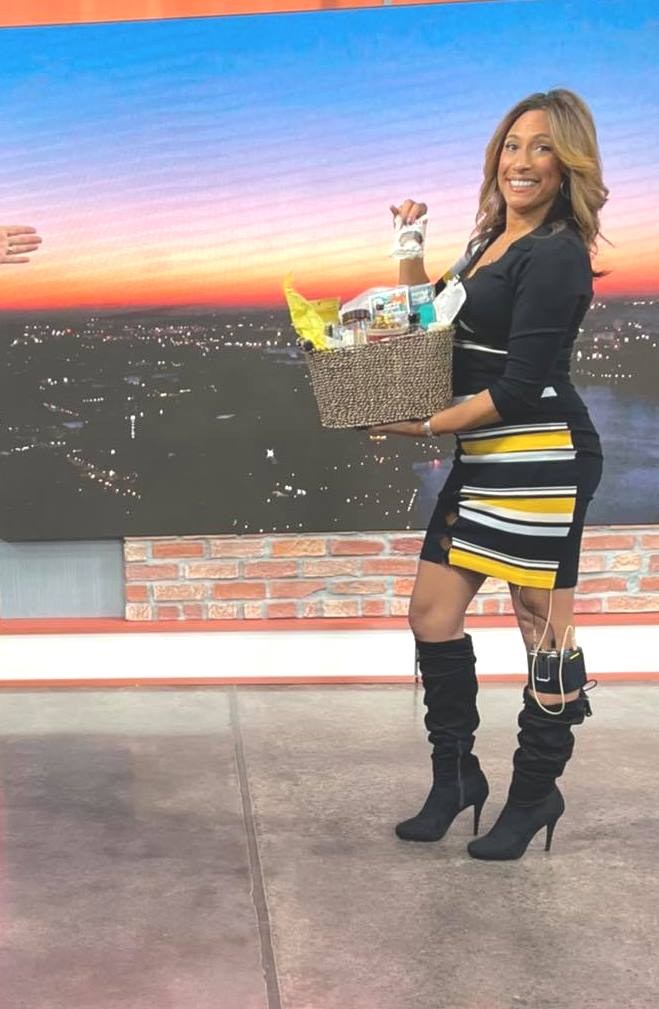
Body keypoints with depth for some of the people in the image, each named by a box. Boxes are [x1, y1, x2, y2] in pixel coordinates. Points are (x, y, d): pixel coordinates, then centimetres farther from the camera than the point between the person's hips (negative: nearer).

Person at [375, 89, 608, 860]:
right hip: (483, 461, 10)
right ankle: (456, 775, 26)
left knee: (543, 631, 3)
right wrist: (410, 248, 15)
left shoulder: (556, 256, -13)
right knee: (432, 615, 11)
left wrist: (423, 426, -12)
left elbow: (520, 390, -18)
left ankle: (535, 794, 20)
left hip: (541, 462, -9)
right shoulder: (493, 242, 14)